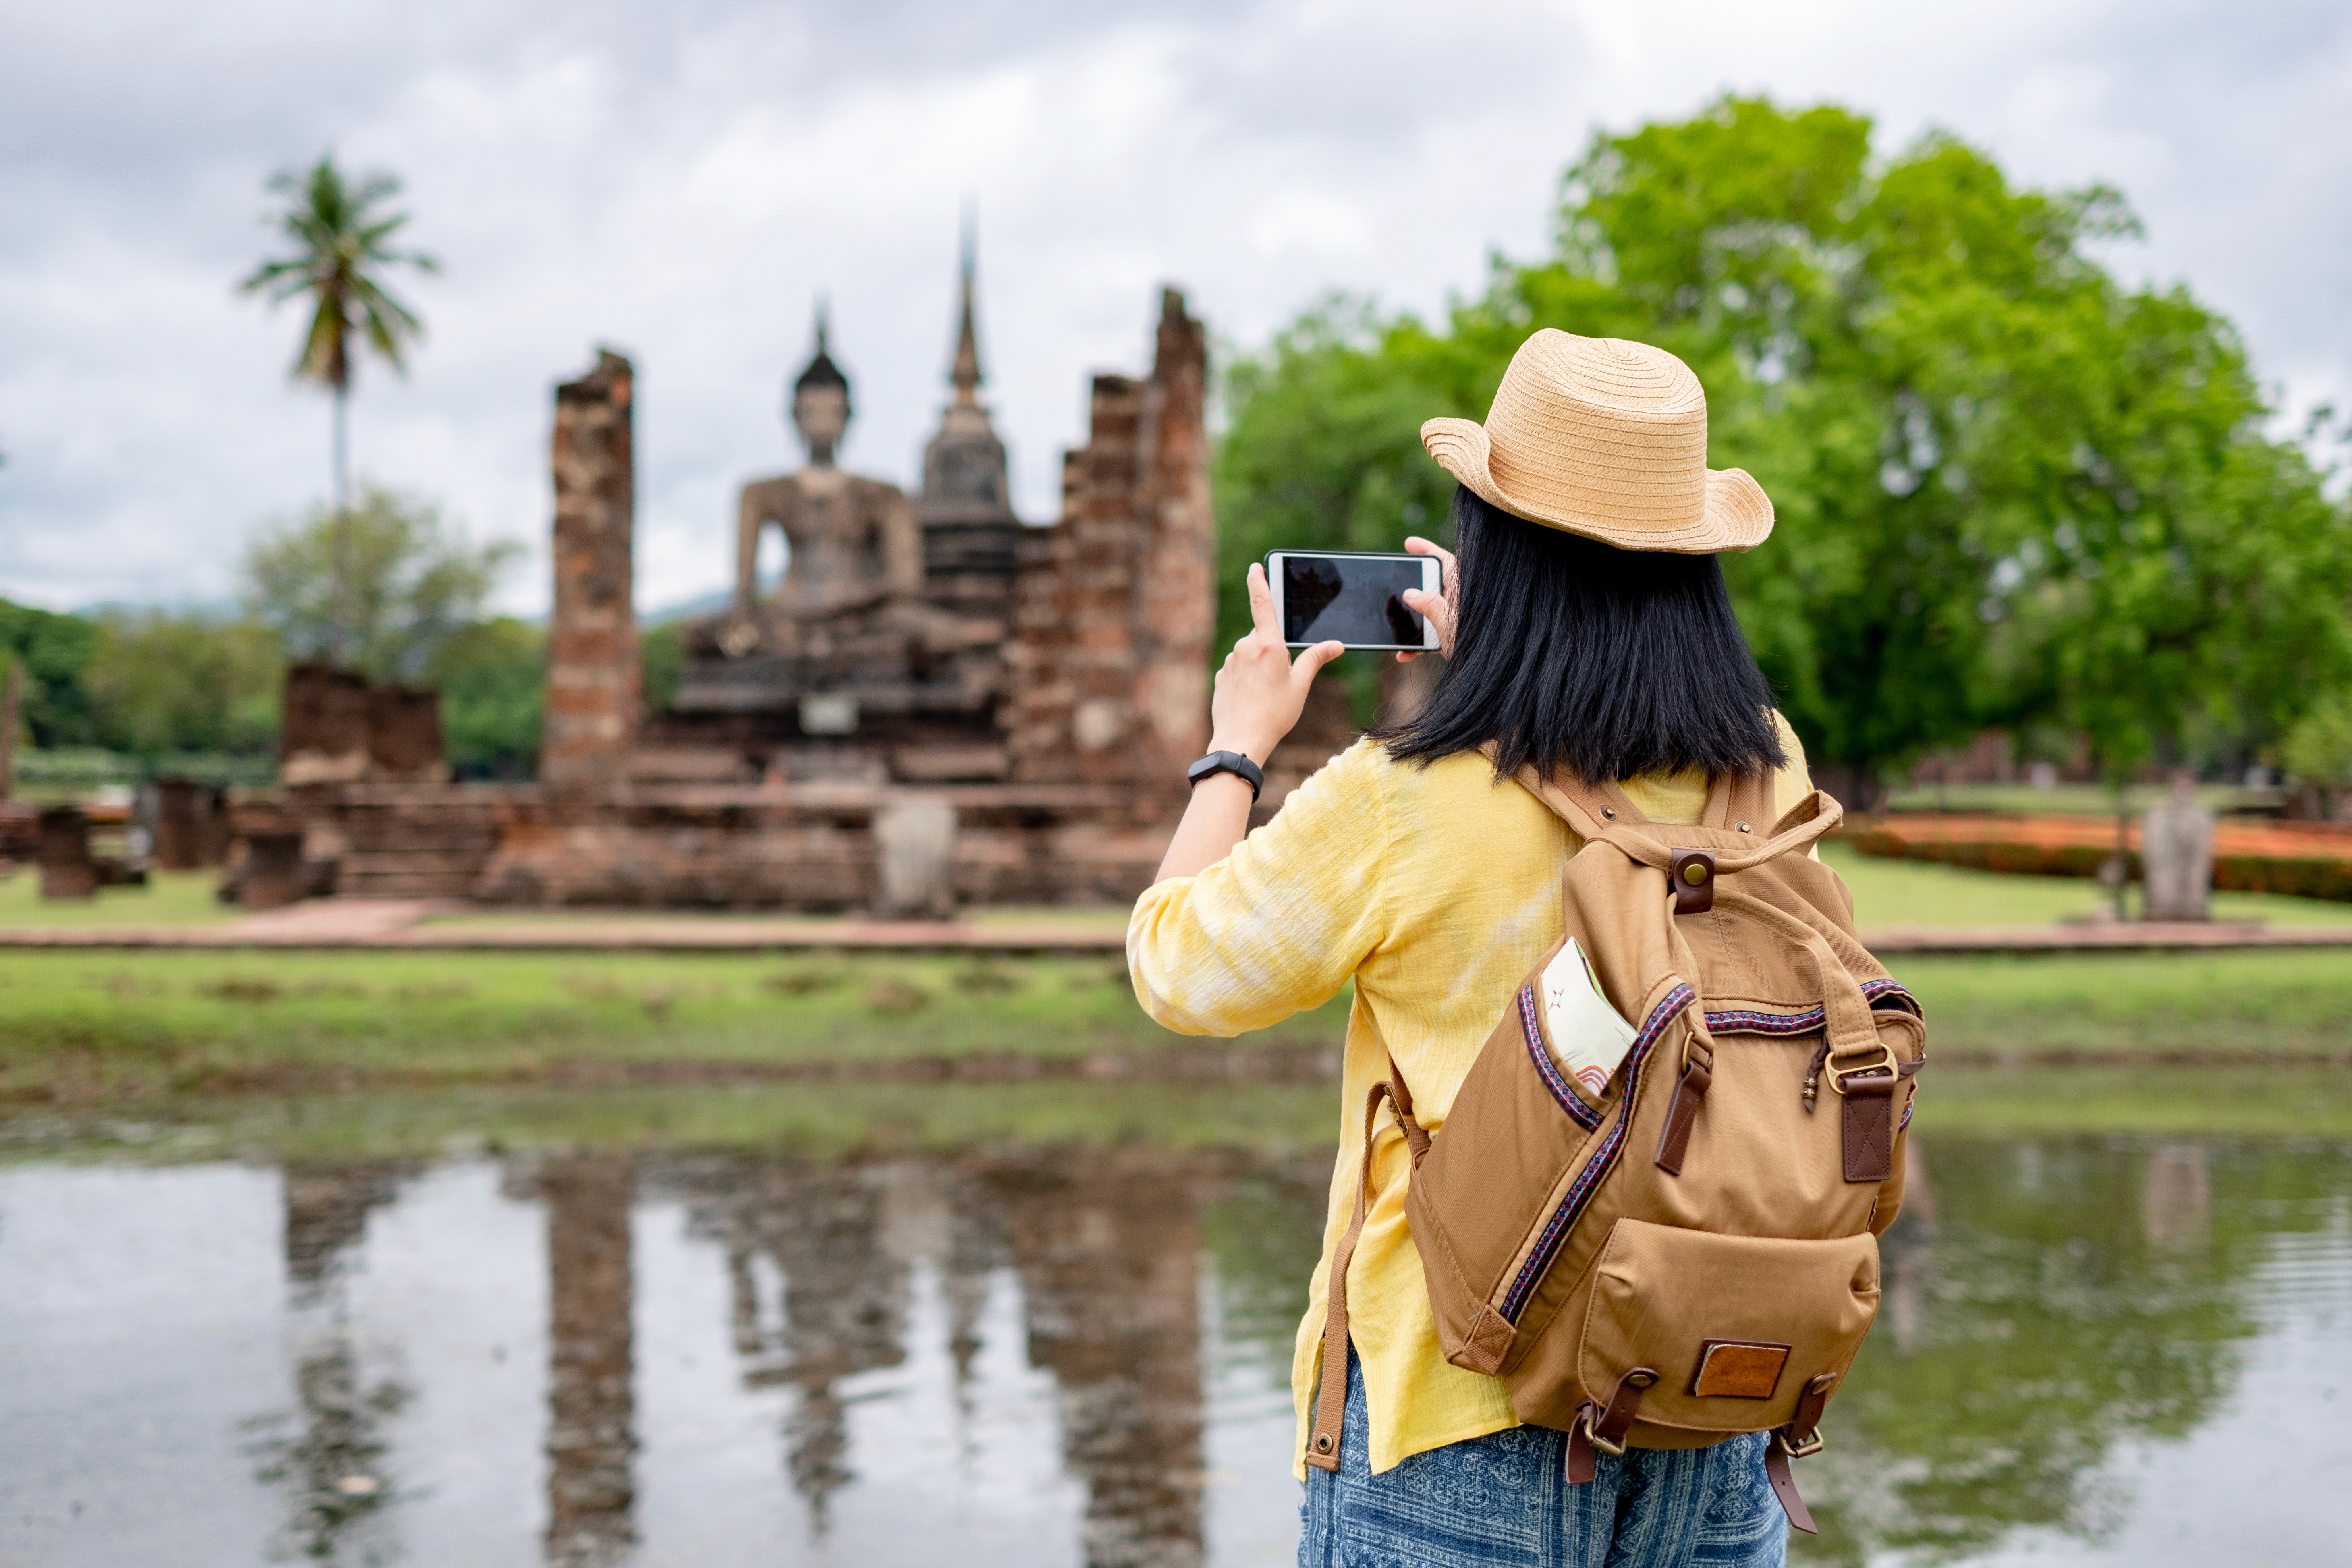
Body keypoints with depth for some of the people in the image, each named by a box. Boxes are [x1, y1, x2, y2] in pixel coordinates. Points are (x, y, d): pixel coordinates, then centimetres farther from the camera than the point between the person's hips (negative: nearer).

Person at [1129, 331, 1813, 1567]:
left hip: (1465, 1406, -4)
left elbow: (1173, 969, -2)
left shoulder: (1396, 810, -18)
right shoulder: (1771, 777, -4)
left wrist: (1238, 744, 12)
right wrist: (1488, 662, 28)